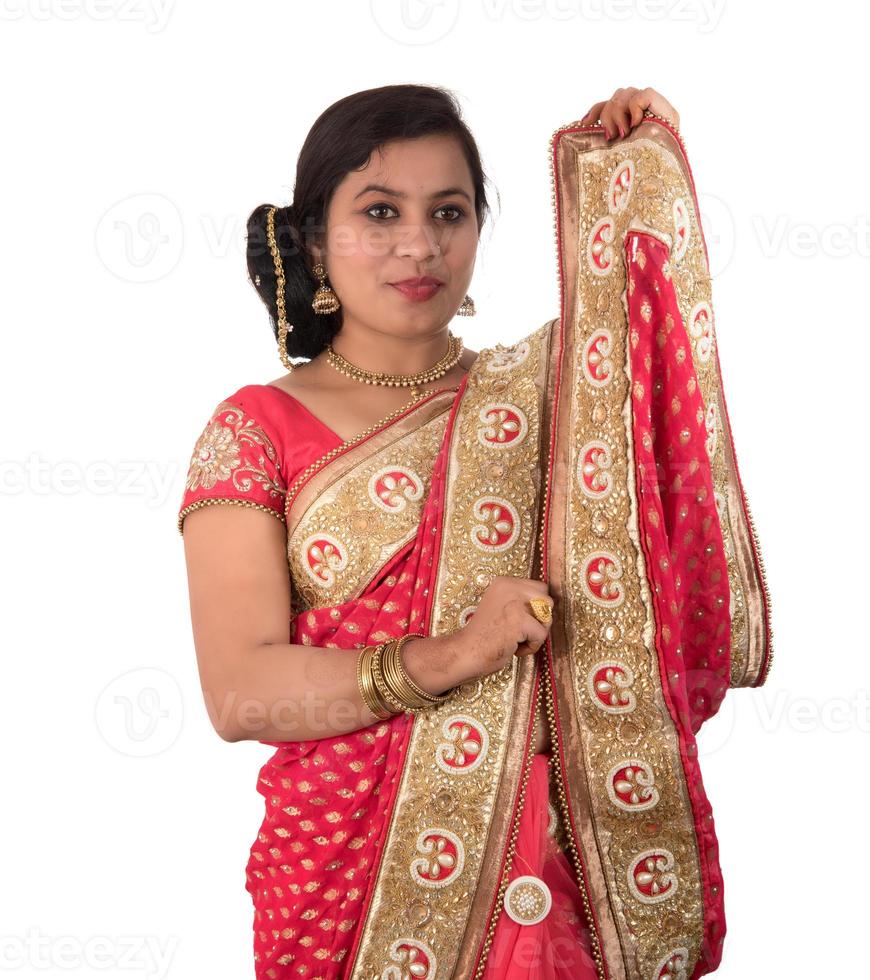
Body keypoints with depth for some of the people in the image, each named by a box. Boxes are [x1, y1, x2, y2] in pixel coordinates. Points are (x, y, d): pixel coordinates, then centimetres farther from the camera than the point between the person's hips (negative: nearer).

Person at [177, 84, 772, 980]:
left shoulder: (539, 393, 7)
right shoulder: (256, 429, -2)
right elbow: (240, 695, -11)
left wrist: (641, 166, -1)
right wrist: (447, 657, -24)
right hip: (348, 867, -2)